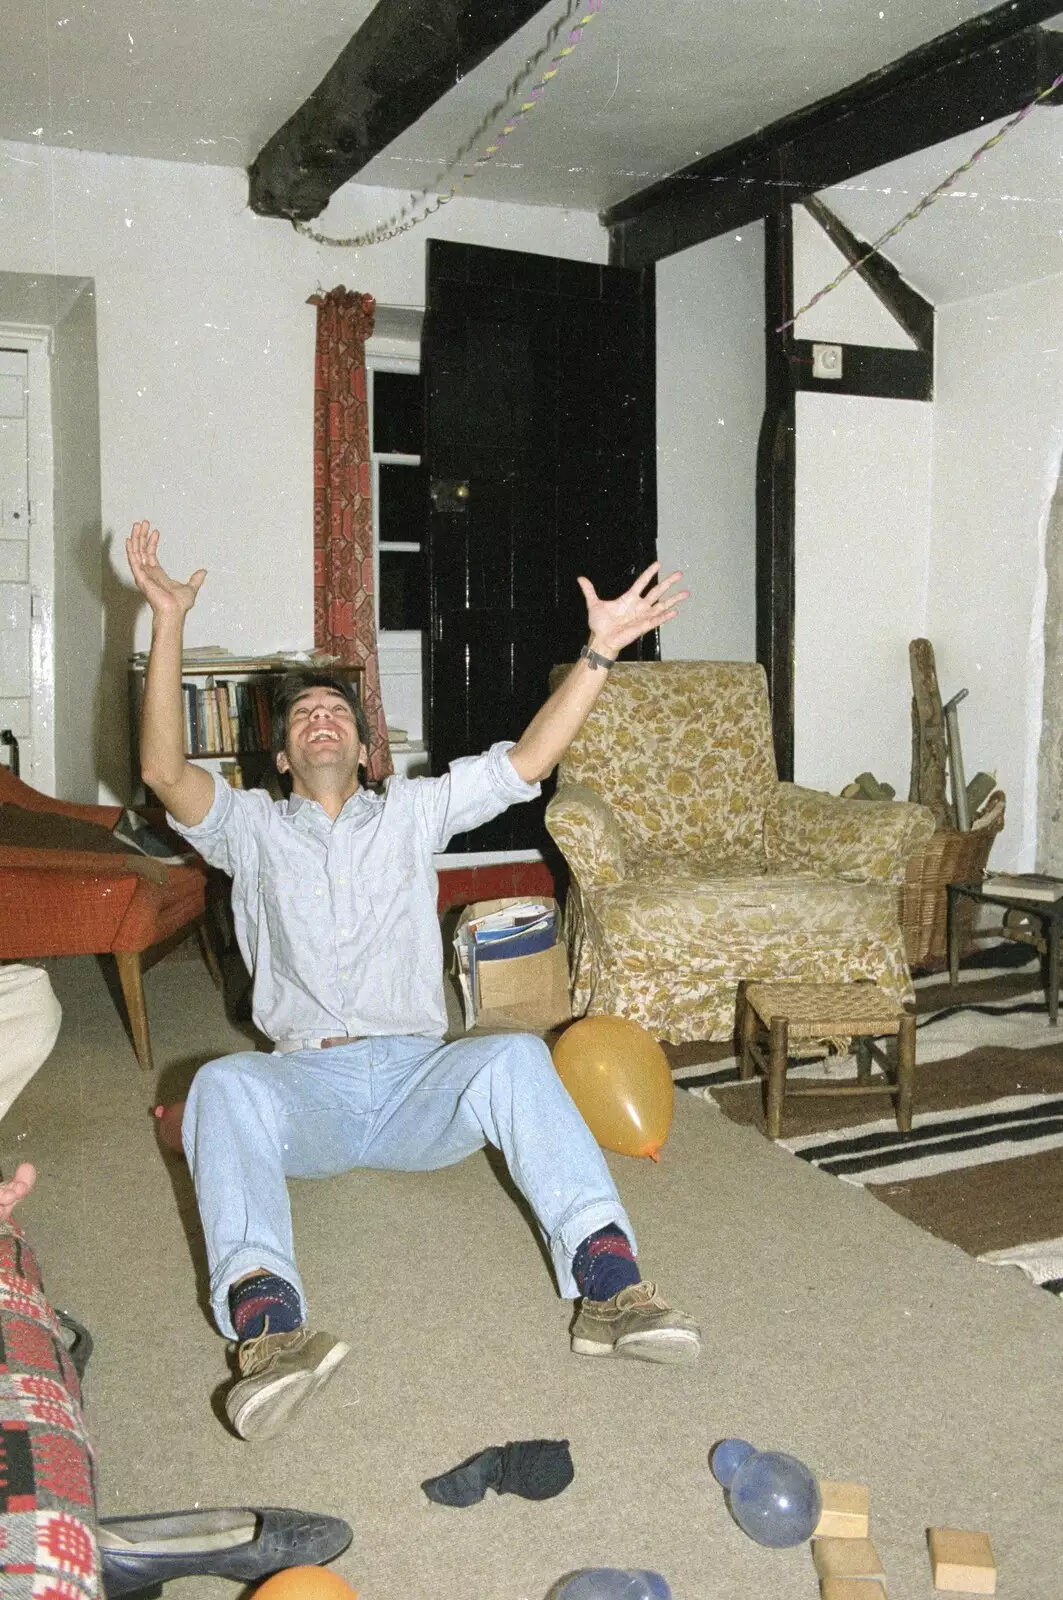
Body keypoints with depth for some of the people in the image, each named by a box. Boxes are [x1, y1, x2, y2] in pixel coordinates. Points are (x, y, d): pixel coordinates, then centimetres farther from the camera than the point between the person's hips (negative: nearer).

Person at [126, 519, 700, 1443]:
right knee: (224, 1083, -34)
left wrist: (600, 651, -3)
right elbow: (165, 771, -3)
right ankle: (269, 1328, -50)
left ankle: (610, 1289, -40)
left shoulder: (413, 814, 20)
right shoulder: (250, 828, 17)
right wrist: (169, 623, -10)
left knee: (516, 1055, -31)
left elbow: (528, 760, 8)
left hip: (417, 1083, 1)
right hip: (305, 1088, 0)